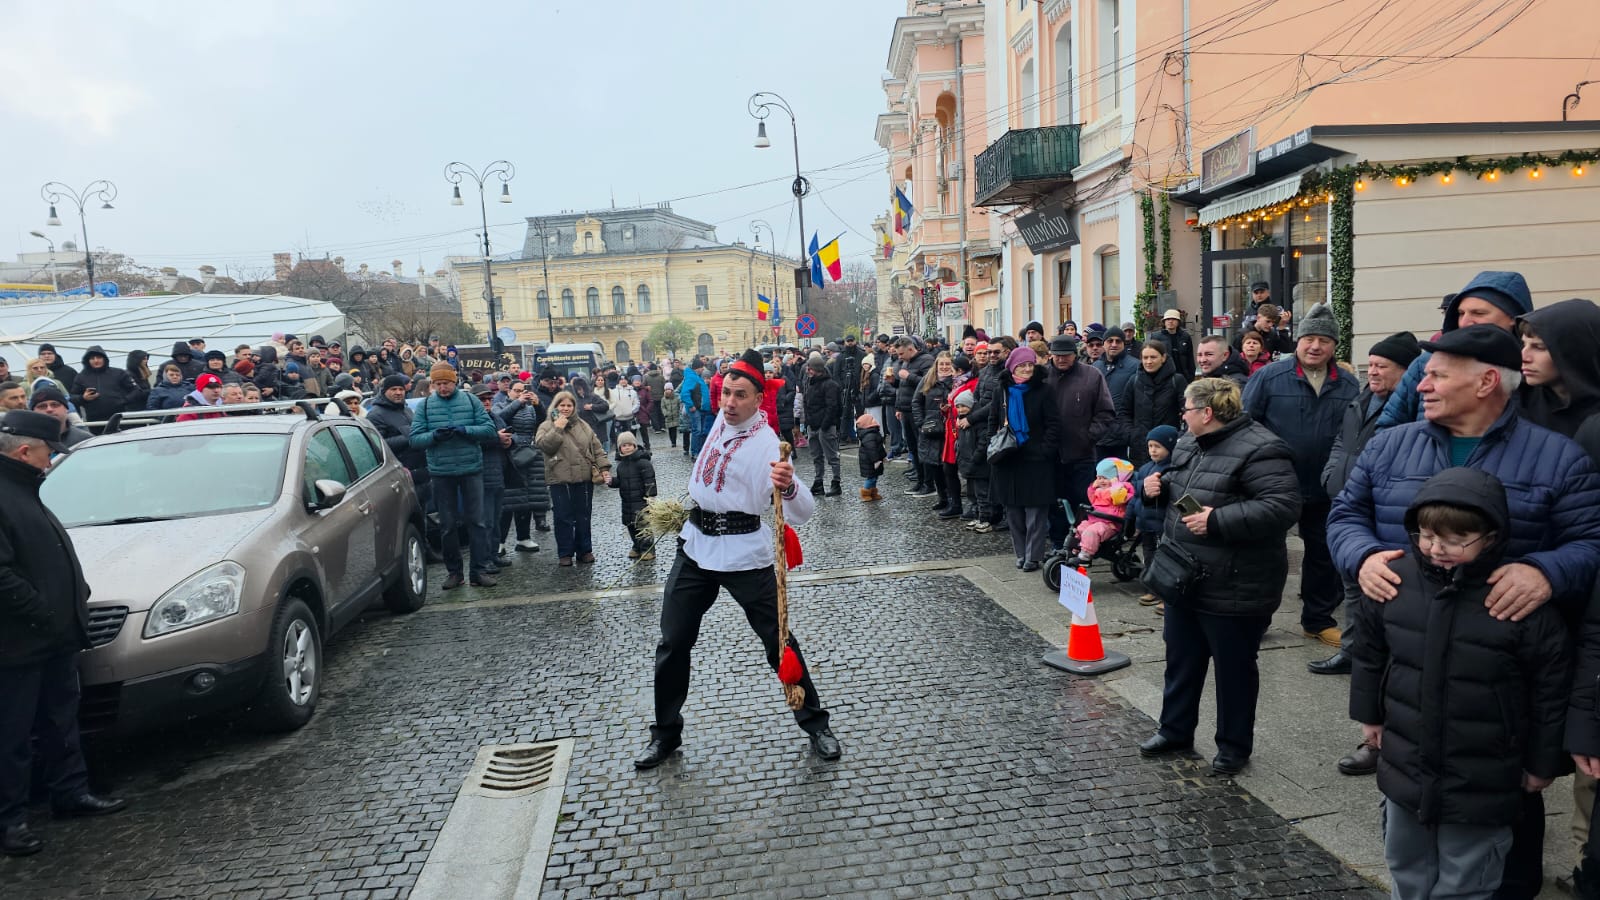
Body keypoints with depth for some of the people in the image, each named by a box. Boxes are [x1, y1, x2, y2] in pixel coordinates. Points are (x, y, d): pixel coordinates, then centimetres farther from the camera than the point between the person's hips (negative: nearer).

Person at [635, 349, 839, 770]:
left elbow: (802, 512, -32)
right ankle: (665, 735, 25)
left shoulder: (768, 444, -20)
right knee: (672, 645, 9)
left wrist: (788, 486, -53)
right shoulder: (723, 418, 1)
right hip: (696, 546, 7)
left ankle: (816, 726, 21)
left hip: (744, 553, -6)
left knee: (779, 642, 3)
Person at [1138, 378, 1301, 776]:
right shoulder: (1191, 443, 9)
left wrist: (1218, 520, -30)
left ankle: (1234, 745, 26)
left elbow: (1283, 506, -27)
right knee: (1181, 659, 20)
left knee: (1234, 667, 9)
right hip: (1184, 579, 9)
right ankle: (1176, 729, 36)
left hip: (1233, 588, -9)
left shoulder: (1259, 449, -19)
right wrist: (1159, 485, 0)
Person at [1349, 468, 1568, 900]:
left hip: (1481, 782, -4)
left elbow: (1550, 688, -8)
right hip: (1405, 766, 4)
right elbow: (1369, 652, 6)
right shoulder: (1394, 580, -10)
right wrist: (1370, 715, 14)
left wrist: (1542, 763, 0)